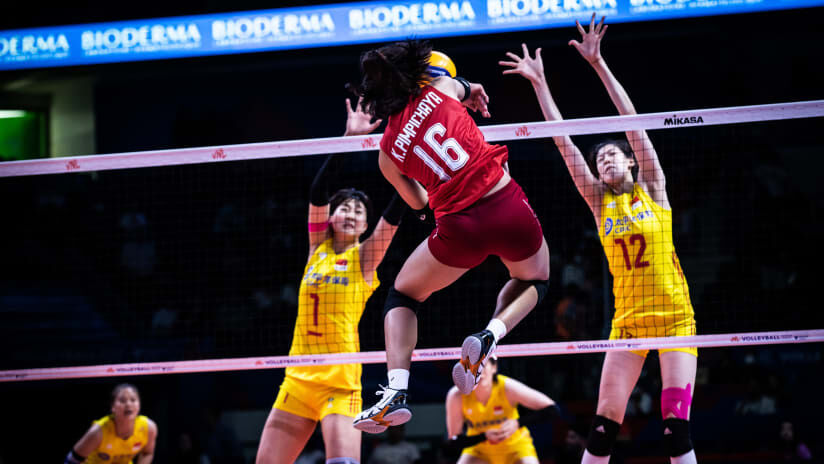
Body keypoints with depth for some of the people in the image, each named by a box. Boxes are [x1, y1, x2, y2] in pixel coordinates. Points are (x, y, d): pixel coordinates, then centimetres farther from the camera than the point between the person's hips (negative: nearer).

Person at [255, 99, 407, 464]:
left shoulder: (365, 256, 2)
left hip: (340, 383, -4)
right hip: (297, 379, 4)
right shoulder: (318, 248, 10)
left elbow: (397, 208, -8)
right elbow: (317, 191, 0)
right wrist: (348, 139, -9)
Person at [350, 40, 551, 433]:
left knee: (402, 296, 24)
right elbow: (469, 89, 30)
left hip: (460, 227, 0)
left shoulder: (388, 153, 7)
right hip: (510, 208, 0)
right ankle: (490, 336, 2)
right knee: (534, 281, 33)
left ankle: (396, 391, 2)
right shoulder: (443, 88, 5)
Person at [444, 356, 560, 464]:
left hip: (515, 447, -1)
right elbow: (453, 442, -20)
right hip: (479, 448, 1)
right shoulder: (456, 395, -24)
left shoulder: (507, 387, -27)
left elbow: (551, 409, -24)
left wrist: (517, 423, -37)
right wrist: (484, 436, -37)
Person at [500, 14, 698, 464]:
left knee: (676, 424, -11)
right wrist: (539, 84, 3)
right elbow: (564, 142, 6)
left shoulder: (652, 189, 2)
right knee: (603, 423, -2)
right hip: (627, 320, 3)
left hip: (673, 314, -3)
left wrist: (599, 65, -11)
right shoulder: (599, 202, 9)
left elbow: (632, 119, -5)